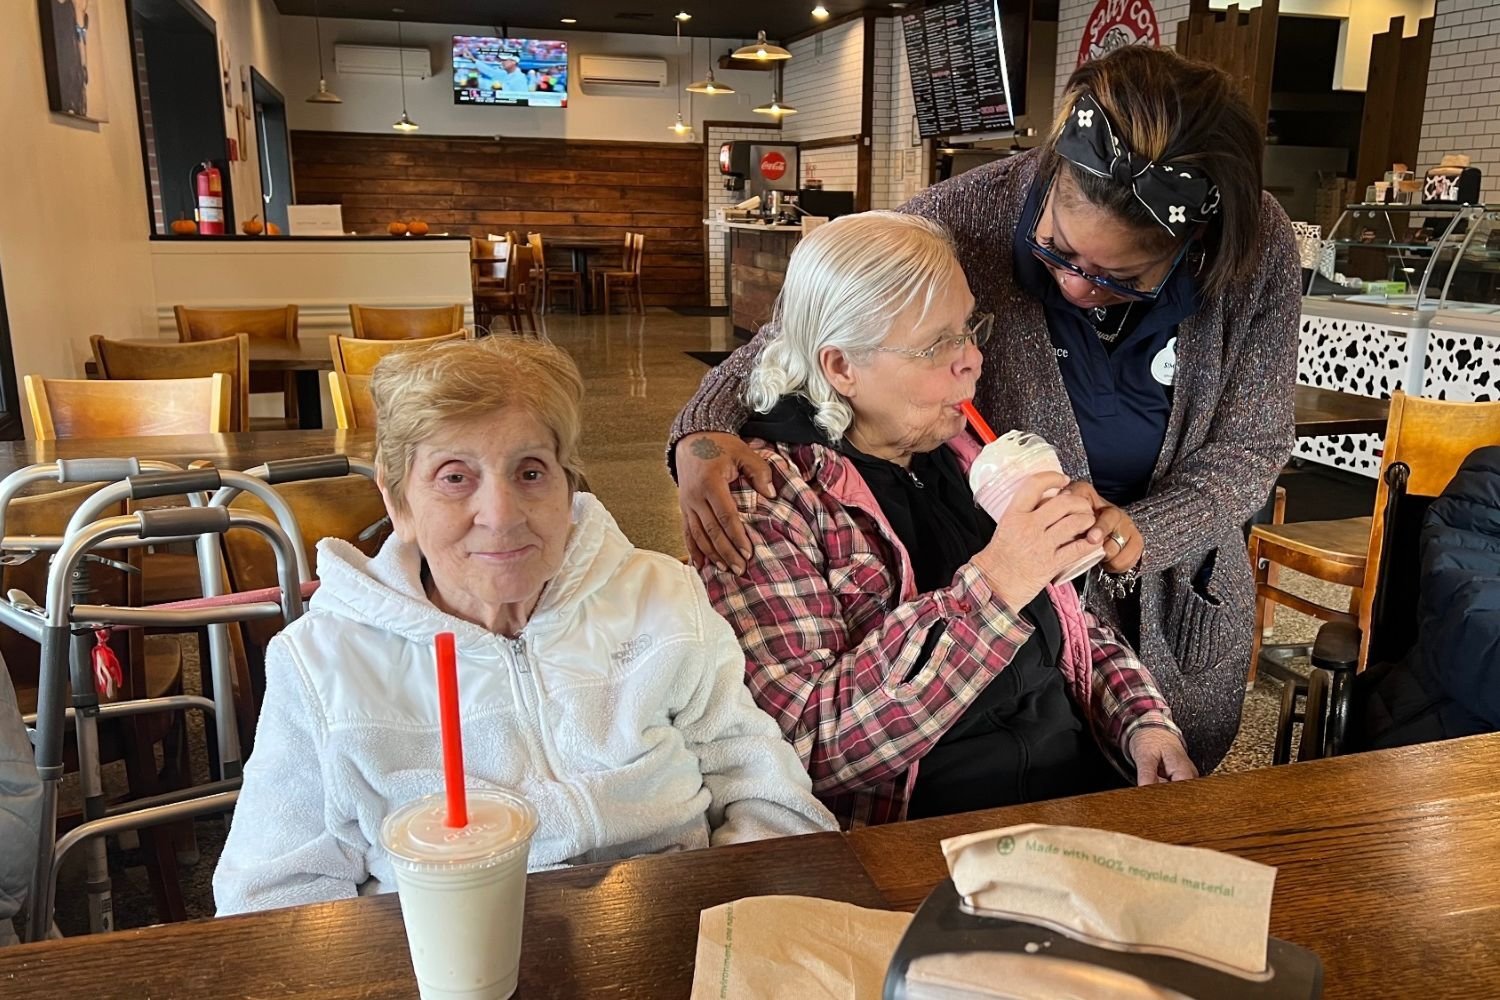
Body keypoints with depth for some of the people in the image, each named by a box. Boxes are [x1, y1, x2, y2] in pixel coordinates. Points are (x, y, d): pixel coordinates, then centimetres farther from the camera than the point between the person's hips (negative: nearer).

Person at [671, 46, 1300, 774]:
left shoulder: (1259, 250, -18)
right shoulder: (974, 214, -24)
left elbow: (1253, 443, -8)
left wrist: (1144, 532, -27)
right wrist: (704, 429, -33)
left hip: (1180, 598, 3)